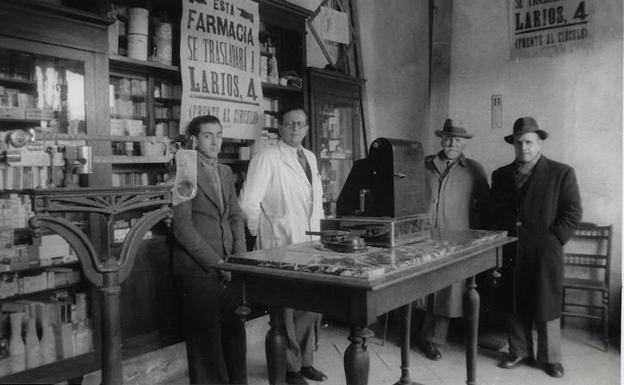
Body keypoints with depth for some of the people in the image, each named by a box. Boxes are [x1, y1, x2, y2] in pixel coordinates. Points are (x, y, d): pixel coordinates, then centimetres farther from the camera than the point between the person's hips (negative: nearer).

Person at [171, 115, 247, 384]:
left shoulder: (226, 173, 15)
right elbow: (183, 228, -12)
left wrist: (238, 258, 2)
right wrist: (217, 263, -14)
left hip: (227, 268, 6)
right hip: (198, 269, -6)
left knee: (234, 332, 8)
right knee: (206, 337, 1)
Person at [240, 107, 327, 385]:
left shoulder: (310, 158, 12)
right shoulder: (266, 158, -12)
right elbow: (249, 202, -16)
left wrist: (316, 231, 14)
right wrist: (260, 233, -6)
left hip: (310, 243, 7)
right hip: (281, 246, -7)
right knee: (288, 307, 4)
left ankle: (305, 360, 32)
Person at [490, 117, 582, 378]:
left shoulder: (561, 173, -1)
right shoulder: (500, 175, 9)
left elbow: (572, 212, -2)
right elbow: (494, 213, 12)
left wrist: (554, 239, -9)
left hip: (545, 251, -3)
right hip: (511, 251, 3)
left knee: (546, 306, 5)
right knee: (516, 306, 10)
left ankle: (550, 358, 20)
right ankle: (519, 352, 25)